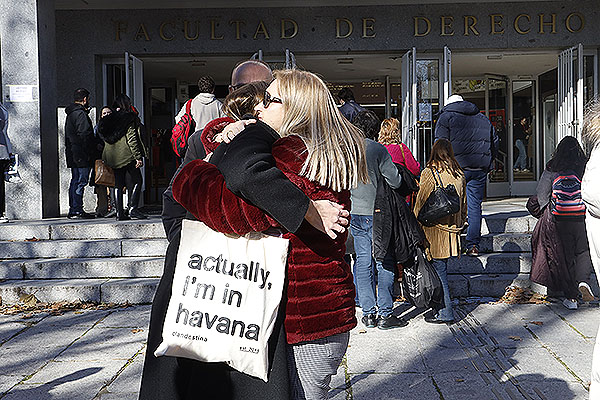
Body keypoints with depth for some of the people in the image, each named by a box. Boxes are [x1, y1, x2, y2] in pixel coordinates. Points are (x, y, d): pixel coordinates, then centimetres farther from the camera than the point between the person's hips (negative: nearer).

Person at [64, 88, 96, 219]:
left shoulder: (70, 113, 19)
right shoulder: (81, 114, -13)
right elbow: (84, 135, -19)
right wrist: (88, 154, -17)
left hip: (72, 154, 10)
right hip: (81, 155, -10)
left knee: (75, 181, 12)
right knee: (81, 181, -7)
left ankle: (72, 210, 15)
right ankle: (77, 210, -7)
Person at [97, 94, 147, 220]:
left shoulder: (106, 121, 11)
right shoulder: (128, 118, -7)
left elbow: (105, 139, 12)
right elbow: (132, 139, -13)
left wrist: (105, 159, 16)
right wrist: (138, 156, -14)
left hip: (112, 158, 6)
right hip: (126, 156, -6)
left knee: (118, 184, 9)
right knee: (136, 182, 0)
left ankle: (119, 212, 6)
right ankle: (132, 208, -12)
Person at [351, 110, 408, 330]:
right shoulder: (378, 150, -12)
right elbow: (395, 181, -13)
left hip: (354, 213, 5)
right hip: (376, 212, -5)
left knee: (363, 261, 10)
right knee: (384, 262, 2)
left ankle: (368, 312, 13)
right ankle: (384, 314, 5)